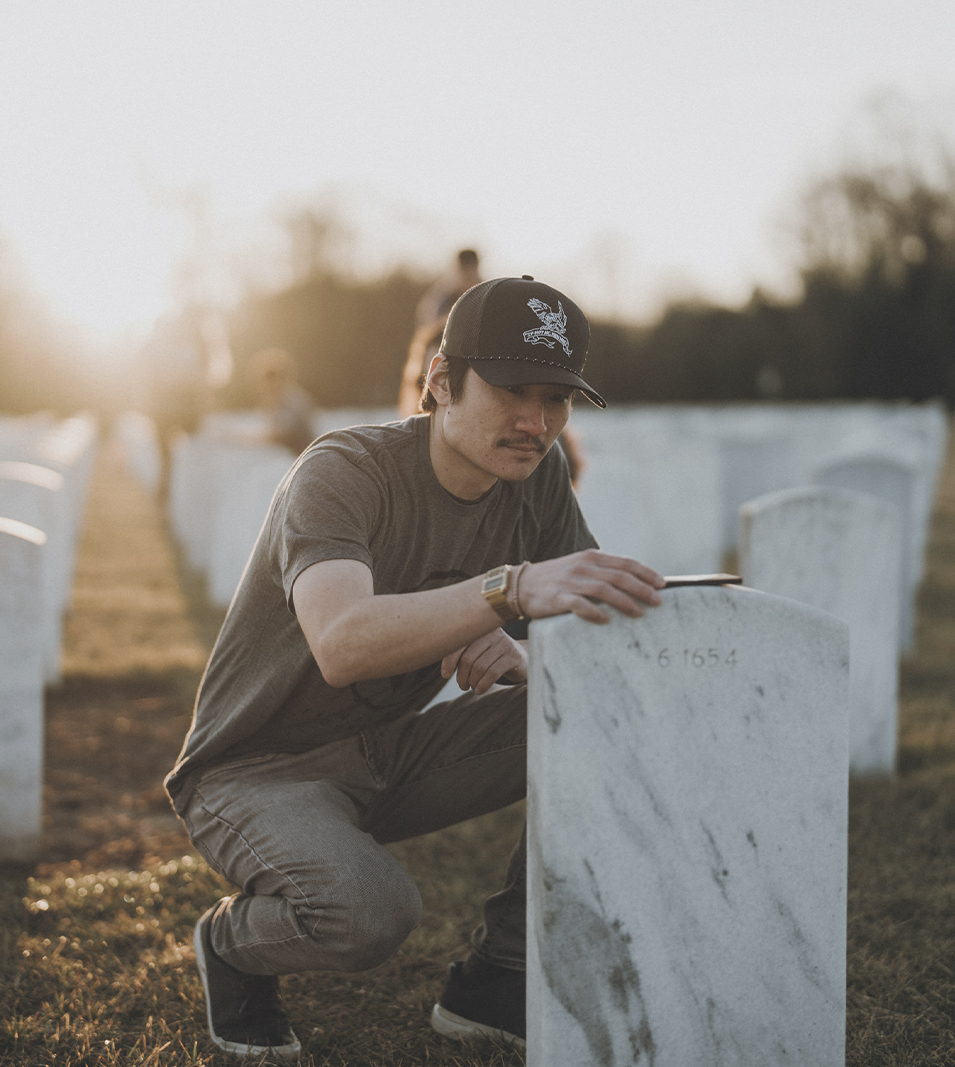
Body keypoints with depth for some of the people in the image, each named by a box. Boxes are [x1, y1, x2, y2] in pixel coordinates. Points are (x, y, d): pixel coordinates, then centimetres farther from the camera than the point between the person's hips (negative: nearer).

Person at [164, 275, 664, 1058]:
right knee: (370, 911, -36)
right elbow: (342, 646, -43)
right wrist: (513, 588, -58)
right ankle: (235, 942, 0)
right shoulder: (345, 471, -24)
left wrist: (523, 659, -30)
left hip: (391, 756, 6)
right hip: (259, 770, -6)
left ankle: (497, 980, -2)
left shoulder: (539, 477, -5)